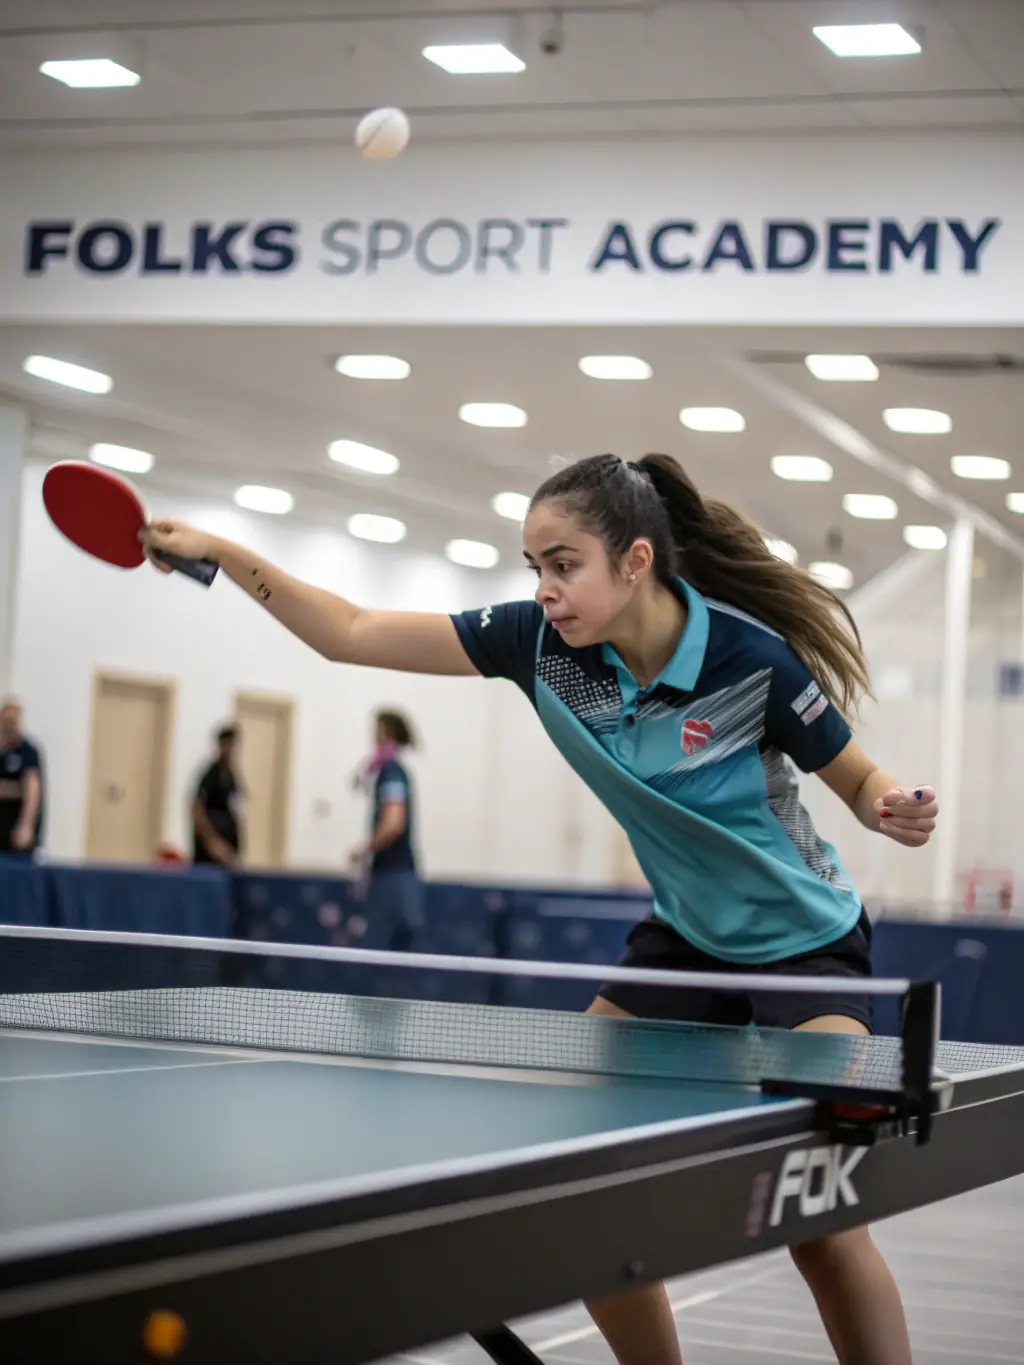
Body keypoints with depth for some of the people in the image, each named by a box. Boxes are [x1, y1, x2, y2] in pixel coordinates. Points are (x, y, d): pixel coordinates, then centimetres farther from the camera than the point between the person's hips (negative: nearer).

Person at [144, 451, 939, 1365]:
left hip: (804, 943, -6)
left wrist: (898, 810, -31)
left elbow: (864, 785, -8)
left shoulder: (753, 659, -24)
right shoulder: (544, 642, -12)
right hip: (685, 940, 6)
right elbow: (352, 634, -7)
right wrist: (221, 553, -15)